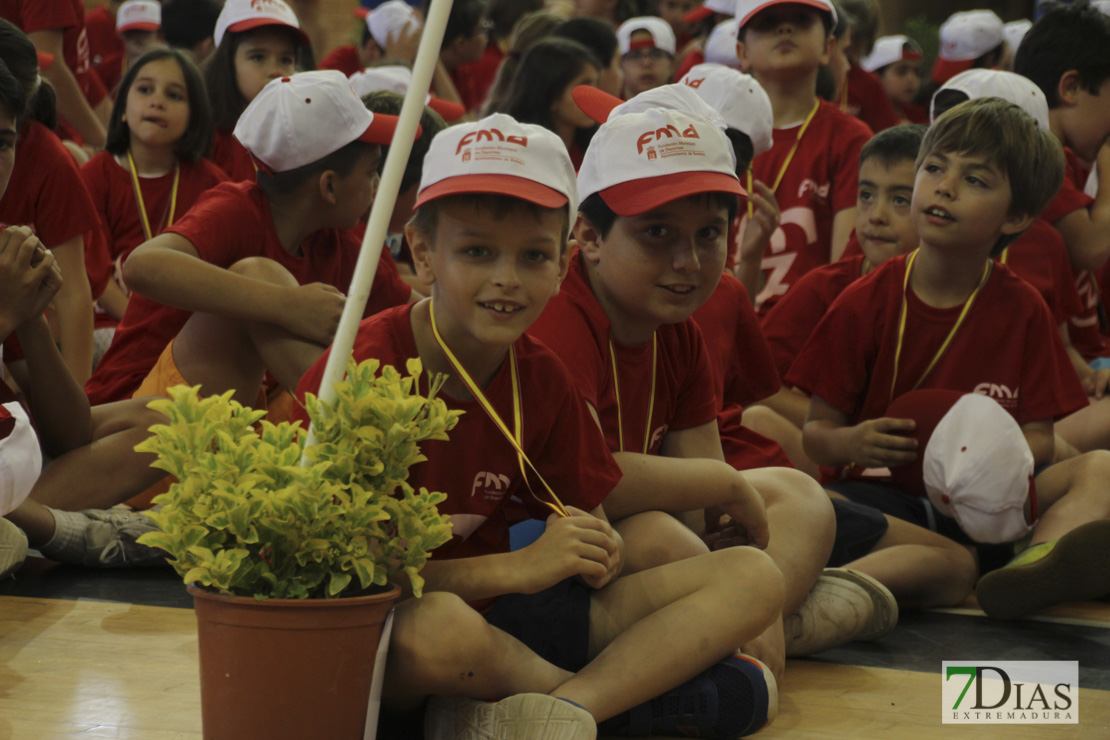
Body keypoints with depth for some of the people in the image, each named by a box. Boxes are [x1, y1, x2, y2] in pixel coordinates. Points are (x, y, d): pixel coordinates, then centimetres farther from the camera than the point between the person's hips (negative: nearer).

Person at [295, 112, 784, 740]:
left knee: (753, 576, -6)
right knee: (435, 627, -44)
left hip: (504, 617, 6)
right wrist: (519, 566, -22)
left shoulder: (541, 375, 5)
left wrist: (596, 548, -13)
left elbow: (590, 508, 13)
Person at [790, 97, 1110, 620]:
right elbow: (817, 429, 5)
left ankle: (1034, 568, -54)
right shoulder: (865, 303, 3)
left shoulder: (1021, 309, 7)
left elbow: (1038, 435, 5)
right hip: (886, 495, -1)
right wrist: (853, 443, -20)